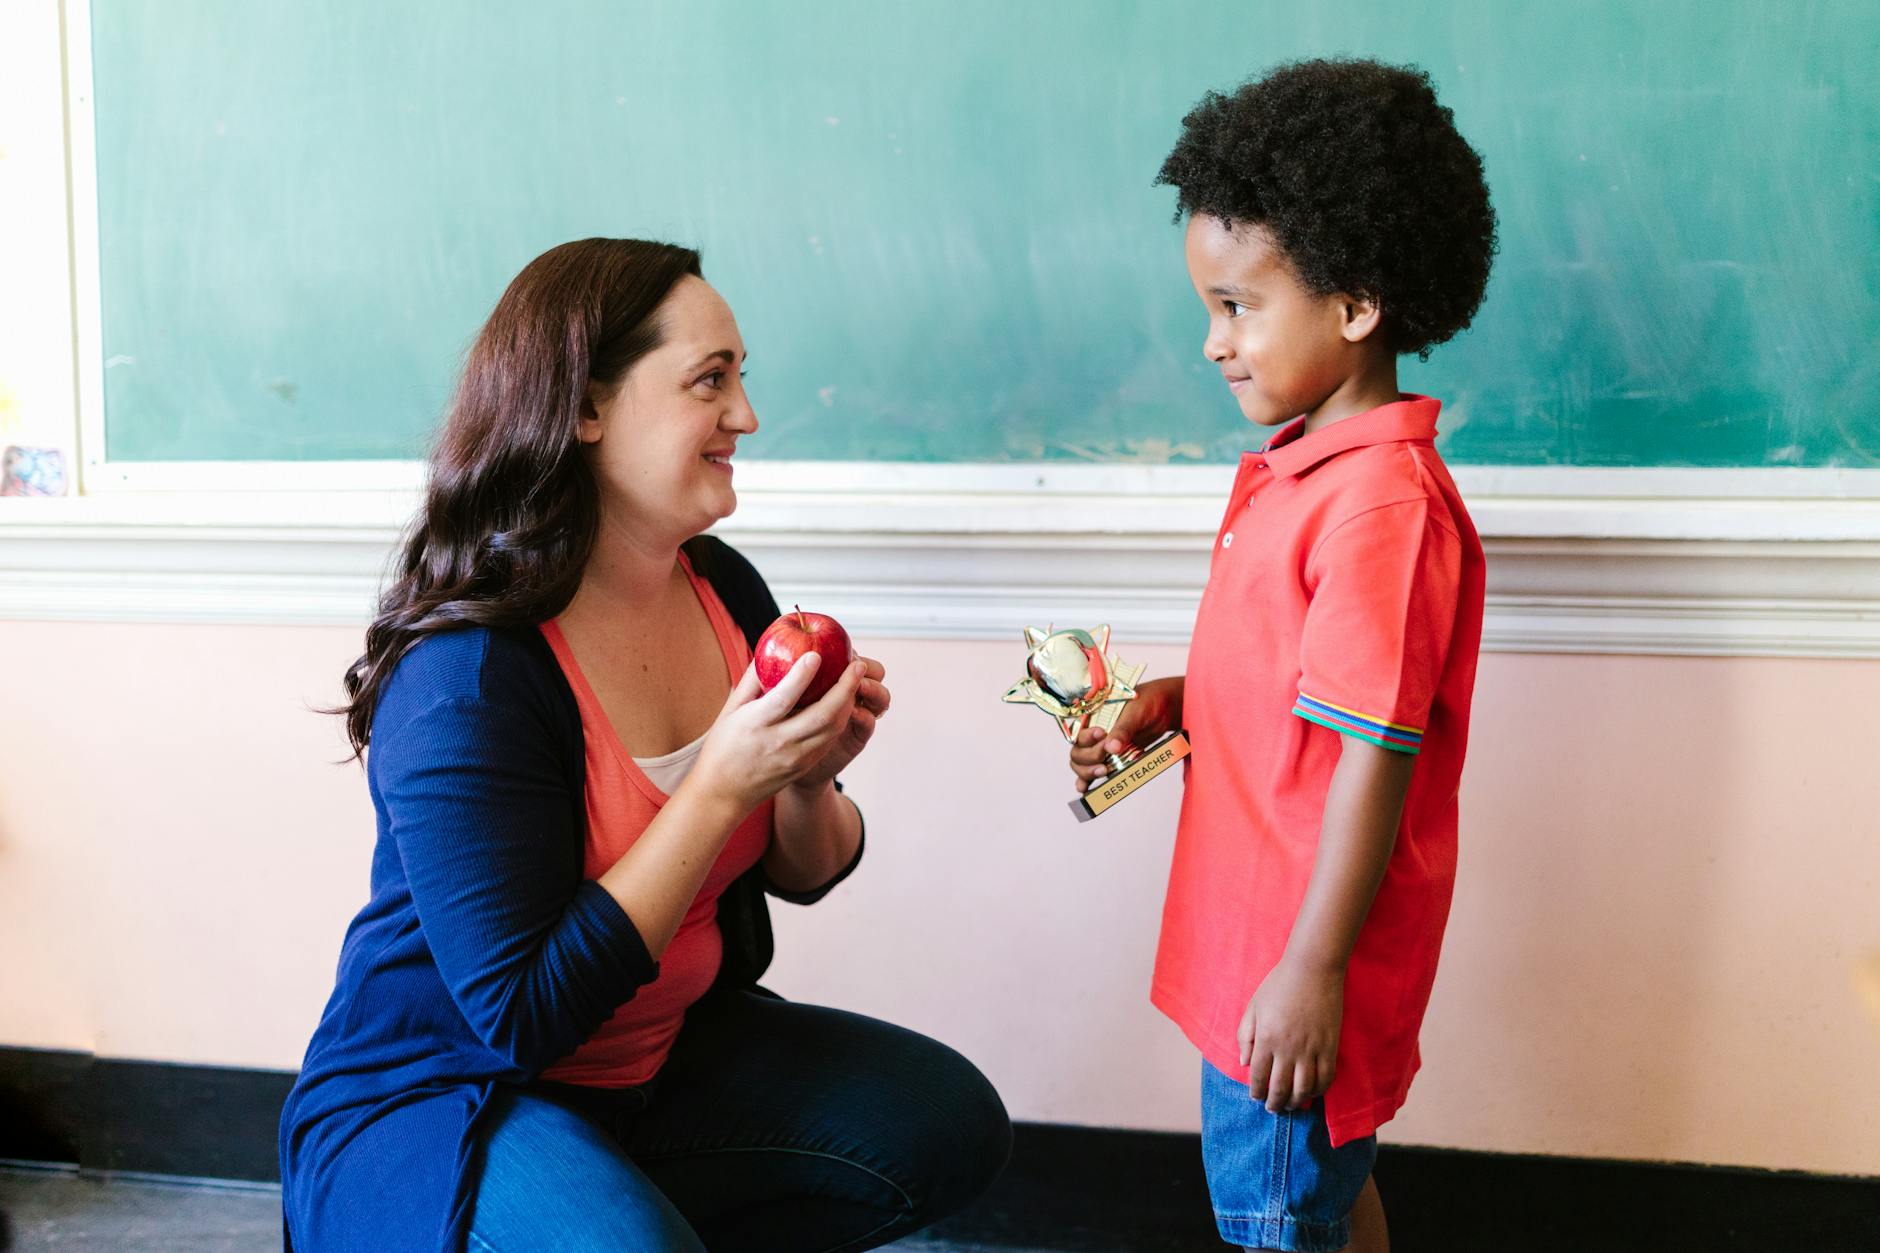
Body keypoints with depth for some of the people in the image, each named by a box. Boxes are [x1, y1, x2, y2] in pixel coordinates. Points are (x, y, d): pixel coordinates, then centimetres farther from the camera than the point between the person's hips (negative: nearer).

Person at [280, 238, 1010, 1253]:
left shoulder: (724, 589, -1)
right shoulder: (465, 676, -24)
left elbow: (800, 876, 10)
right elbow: (518, 1016, -25)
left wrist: (809, 779, -14)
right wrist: (720, 787, -28)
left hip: (669, 1050, 8)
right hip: (436, 1101, -7)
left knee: (949, 1125, -3)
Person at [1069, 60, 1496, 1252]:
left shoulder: (1381, 502, -25)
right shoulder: (1301, 465, 6)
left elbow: (1374, 752, -25)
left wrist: (1312, 971, -23)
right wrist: (1171, 703, 1)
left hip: (1305, 950, -9)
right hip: (1256, 924, 9)